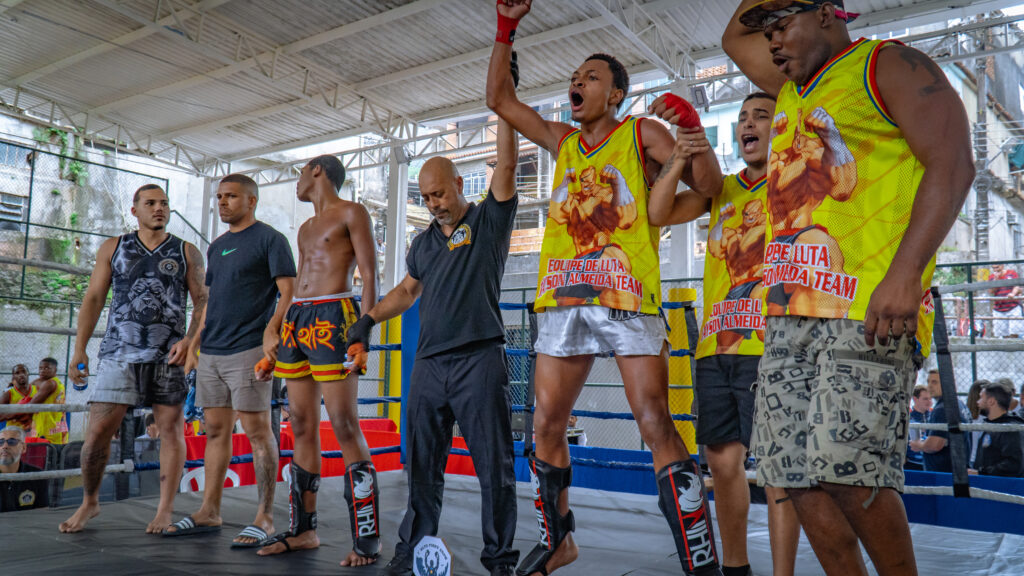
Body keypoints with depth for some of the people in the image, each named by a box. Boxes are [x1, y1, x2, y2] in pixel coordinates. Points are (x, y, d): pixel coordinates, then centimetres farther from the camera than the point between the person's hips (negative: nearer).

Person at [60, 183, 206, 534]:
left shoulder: (187, 253, 9)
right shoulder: (113, 248, 13)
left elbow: (202, 301, 5)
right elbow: (94, 298, 11)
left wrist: (190, 340, -10)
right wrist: (79, 348, 4)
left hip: (168, 354, -1)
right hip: (119, 351, 1)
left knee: (170, 428, -1)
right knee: (99, 429, -2)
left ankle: (165, 510, 7)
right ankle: (89, 503, 19)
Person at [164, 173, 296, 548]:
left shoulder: (269, 239, -2)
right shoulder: (216, 246, 20)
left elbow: (287, 292, -10)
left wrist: (271, 331, -23)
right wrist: (196, 340, 17)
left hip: (248, 350, -7)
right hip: (212, 352, 8)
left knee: (256, 430, -6)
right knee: (215, 429, 10)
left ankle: (264, 519, 0)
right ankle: (209, 512, 18)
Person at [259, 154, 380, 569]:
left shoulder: (351, 213, 2)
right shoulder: (305, 228, 25)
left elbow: (369, 275, -6)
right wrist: (280, 336, 19)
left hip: (332, 316, -8)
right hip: (296, 318, 8)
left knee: (345, 426, -12)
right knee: (302, 428, 7)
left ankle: (367, 538, -9)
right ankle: (303, 530, 15)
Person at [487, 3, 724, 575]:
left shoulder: (641, 133, 8)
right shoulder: (562, 140, 21)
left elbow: (708, 184, 1)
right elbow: (500, 97, 26)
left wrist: (702, 148, -21)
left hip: (626, 295, -5)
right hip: (564, 297, 5)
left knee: (656, 426, -12)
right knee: (546, 427, 7)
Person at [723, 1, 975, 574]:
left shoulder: (889, 65, 6)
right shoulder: (793, 88, 27)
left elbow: (952, 163, -7)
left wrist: (905, 273, -19)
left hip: (867, 309, -7)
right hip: (789, 312, 7)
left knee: (848, 472, -13)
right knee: (799, 475, 3)